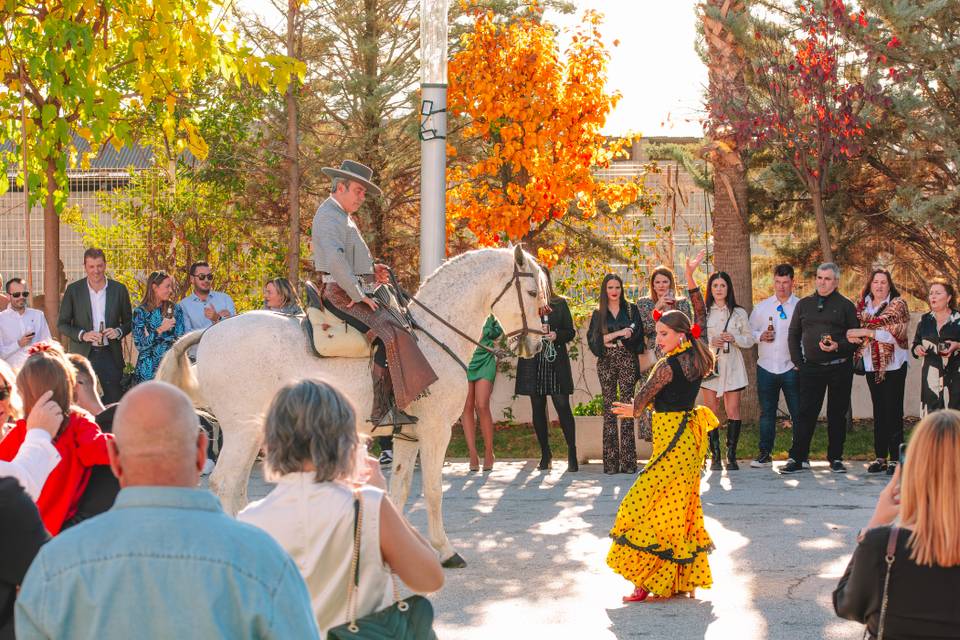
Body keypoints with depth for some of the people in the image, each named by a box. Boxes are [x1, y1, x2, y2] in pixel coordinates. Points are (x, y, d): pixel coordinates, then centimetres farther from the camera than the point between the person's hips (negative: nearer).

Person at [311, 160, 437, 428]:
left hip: (359, 290, 11)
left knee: (403, 323, 7)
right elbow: (335, 259, -24)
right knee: (390, 333, -24)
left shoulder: (343, 217, 23)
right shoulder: (328, 215, -11)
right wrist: (358, 295, -23)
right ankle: (382, 408, -29)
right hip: (342, 294, -11)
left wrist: (372, 272, 12)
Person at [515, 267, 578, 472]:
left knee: (563, 406, -7)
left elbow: (570, 332, 9)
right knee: (538, 408, 4)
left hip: (556, 362, -1)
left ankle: (572, 453, -5)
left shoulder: (560, 304, 9)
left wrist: (556, 335, -11)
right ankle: (545, 454, 12)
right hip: (533, 362, 1)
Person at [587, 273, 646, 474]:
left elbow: (636, 334, 0)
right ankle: (610, 462, -2)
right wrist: (620, 333, -8)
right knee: (609, 409, -2)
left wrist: (609, 338, -8)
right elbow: (593, 339, 0)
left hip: (627, 362, -1)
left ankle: (628, 461, -9)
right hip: (606, 363, 1)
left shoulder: (631, 309, 10)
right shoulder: (598, 313, 12)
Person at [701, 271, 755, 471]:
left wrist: (734, 338, -9)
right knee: (711, 411, -1)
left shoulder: (739, 313, 9)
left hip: (732, 366, 0)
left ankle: (731, 456, 0)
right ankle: (715, 456, 3)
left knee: (733, 411, -4)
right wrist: (709, 343, -11)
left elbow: (749, 340, 10)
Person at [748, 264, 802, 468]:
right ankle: (764, 453, 13)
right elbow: (750, 331, 15)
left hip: (792, 367, -3)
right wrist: (760, 336, -6)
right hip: (766, 366, 3)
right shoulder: (761, 307, 11)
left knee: (798, 412, -1)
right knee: (767, 412, 8)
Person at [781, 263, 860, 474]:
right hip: (811, 368, 2)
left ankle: (835, 458, 12)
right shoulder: (804, 304, 13)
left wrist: (838, 346, -16)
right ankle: (796, 458, -1)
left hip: (839, 368, -2)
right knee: (806, 413, -2)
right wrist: (798, 361, 7)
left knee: (837, 414, 4)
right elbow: (793, 335, 17)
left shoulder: (845, 306, 4)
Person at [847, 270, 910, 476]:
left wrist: (866, 332, -18)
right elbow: (853, 327, 10)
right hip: (872, 366, 5)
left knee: (893, 411, -6)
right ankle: (880, 457, 13)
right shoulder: (862, 305, 11)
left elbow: (894, 333, -14)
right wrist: (850, 335, -14)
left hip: (893, 364, -5)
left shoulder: (898, 305, -3)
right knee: (878, 412, 8)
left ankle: (895, 459, -5)